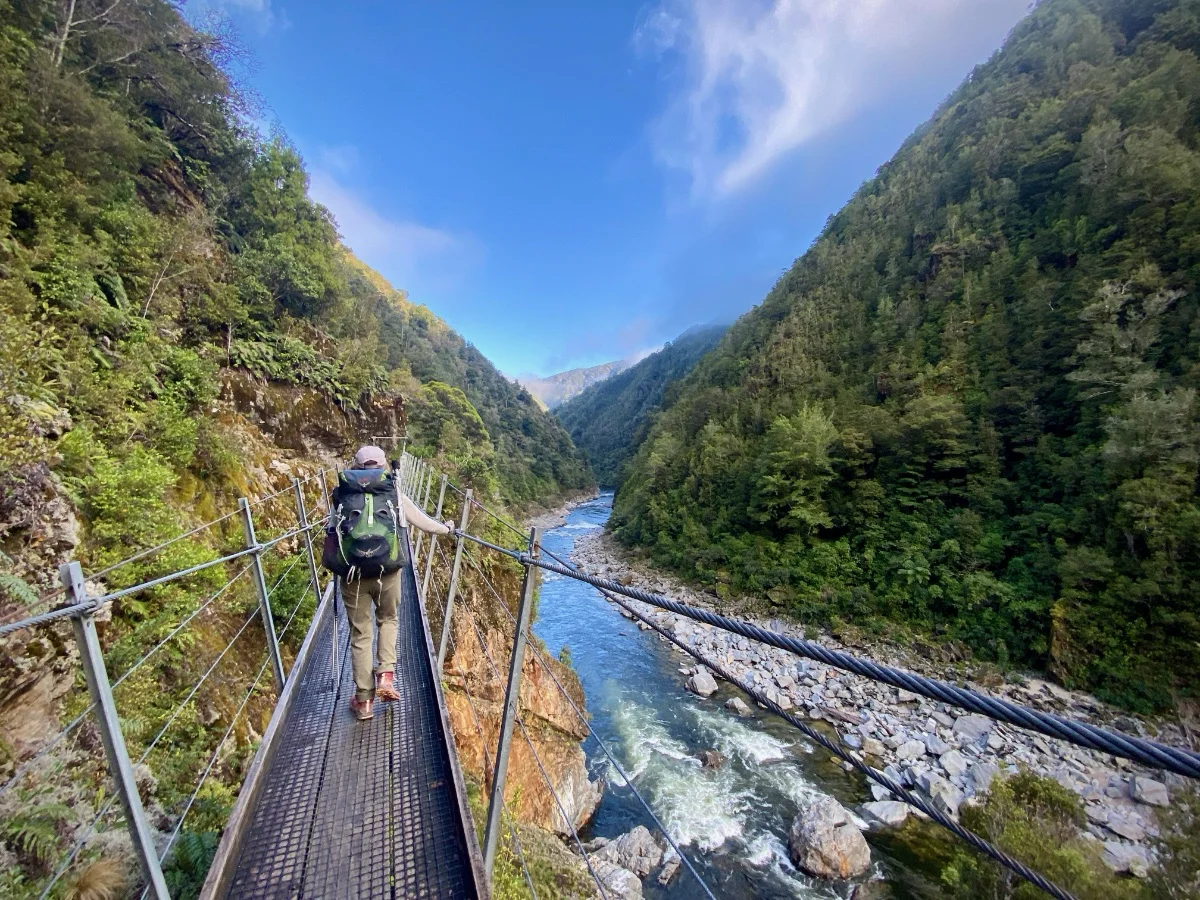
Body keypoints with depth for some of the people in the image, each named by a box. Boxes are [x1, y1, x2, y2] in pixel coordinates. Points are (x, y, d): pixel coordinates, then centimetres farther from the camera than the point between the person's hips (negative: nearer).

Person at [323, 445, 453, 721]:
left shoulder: (341, 495, 6)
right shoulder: (394, 495, 3)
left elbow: (331, 532, 9)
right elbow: (423, 521, 10)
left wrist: (334, 566, 27)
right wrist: (446, 528, 29)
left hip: (352, 574, 1)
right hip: (387, 572, 0)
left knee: (360, 634, 14)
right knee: (388, 620, 26)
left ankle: (364, 700, 24)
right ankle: (385, 675, 13)